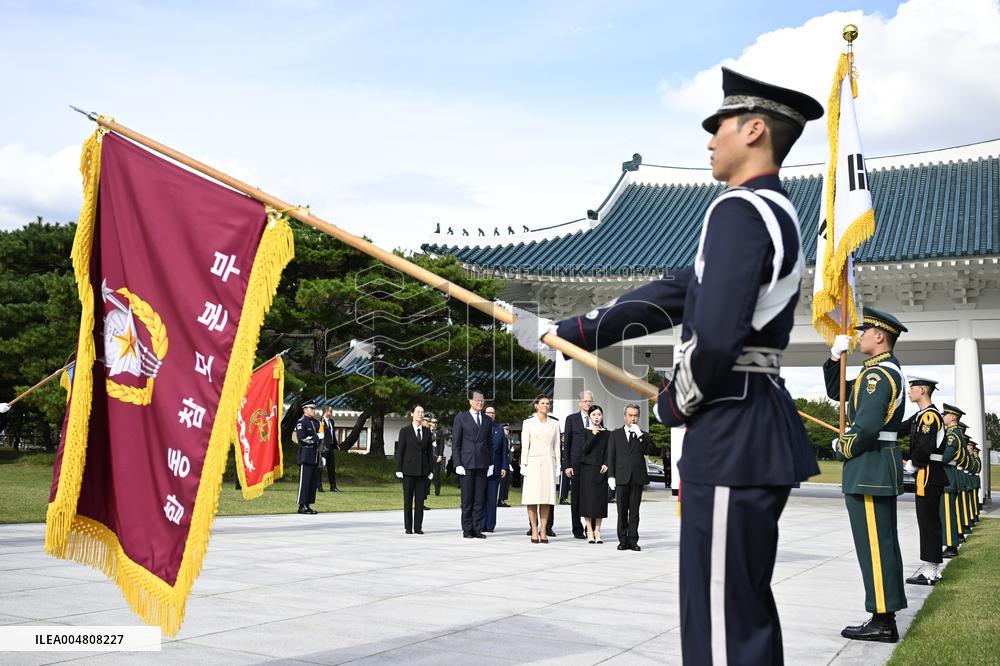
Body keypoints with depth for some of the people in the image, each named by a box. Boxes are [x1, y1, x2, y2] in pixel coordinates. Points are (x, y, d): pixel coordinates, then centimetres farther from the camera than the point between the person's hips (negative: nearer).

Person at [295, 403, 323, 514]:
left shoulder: (317, 422, 17)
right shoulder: (301, 423, -6)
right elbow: (301, 439, -16)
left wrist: (321, 455, 18)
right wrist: (315, 438, -16)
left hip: (316, 457, 8)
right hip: (306, 457, -8)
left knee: (314, 482, 7)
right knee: (304, 481, -7)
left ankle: (308, 505, 13)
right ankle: (302, 506, -4)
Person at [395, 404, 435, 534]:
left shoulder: (427, 431, 9)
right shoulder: (405, 431, 1)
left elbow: (430, 451, 10)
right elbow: (400, 451, -1)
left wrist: (431, 470, 5)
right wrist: (398, 469, -6)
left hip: (423, 470, 2)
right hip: (408, 469, -2)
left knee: (420, 500, 2)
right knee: (408, 499, 2)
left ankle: (418, 527, 7)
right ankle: (408, 527, 8)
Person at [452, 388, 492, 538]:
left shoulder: (487, 420, 14)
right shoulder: (461, 418, 4)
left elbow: (489, 443, 16)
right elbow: (455, 443, 1)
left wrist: (490, 463, 6)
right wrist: (457, 464, -7)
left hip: (482, 464, 3)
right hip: (466, 464, -3)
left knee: (479, 499, 3)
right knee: (467, 499, -1)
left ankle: (477, 529, 8)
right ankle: (467, 530, 6)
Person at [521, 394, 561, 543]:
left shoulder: (554, 424, 12)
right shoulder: (528, 423, 4)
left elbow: (556, 446, 12)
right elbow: (524, 446, 1)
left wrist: (558, 465, 6)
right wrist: (524, 464, -5)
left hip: (549, 463, 2)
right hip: (533, 462, -2)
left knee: (547, 498, 1)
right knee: (532, 498, -5)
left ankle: (543, 531, 5)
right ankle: (534, 531, 0)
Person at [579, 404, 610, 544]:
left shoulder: (606, 433, 9)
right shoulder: (585, 432, 2)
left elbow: (608, 452, 7)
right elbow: (584, 449, -10)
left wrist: (606, 464, -9)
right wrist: (593, 435, -17)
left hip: (601, 469, 3)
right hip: (587, 468, -2)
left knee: (600, 499, 2)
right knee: (588, 499, -3)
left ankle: (597, 531, 7)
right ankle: (589, 532, 1)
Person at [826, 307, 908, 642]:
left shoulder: (877, 373, -16)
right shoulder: (887, 370, 16)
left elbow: (866, 427, -26)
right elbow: (836, 391, 23)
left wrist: (842, 449, -8)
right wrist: (835, 358, 10)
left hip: (868, 468, -10)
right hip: (883, 469, 10)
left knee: (875, 544, -5)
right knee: (884, 543, 13)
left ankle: (882, 622, 0)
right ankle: (886, 616, 20)